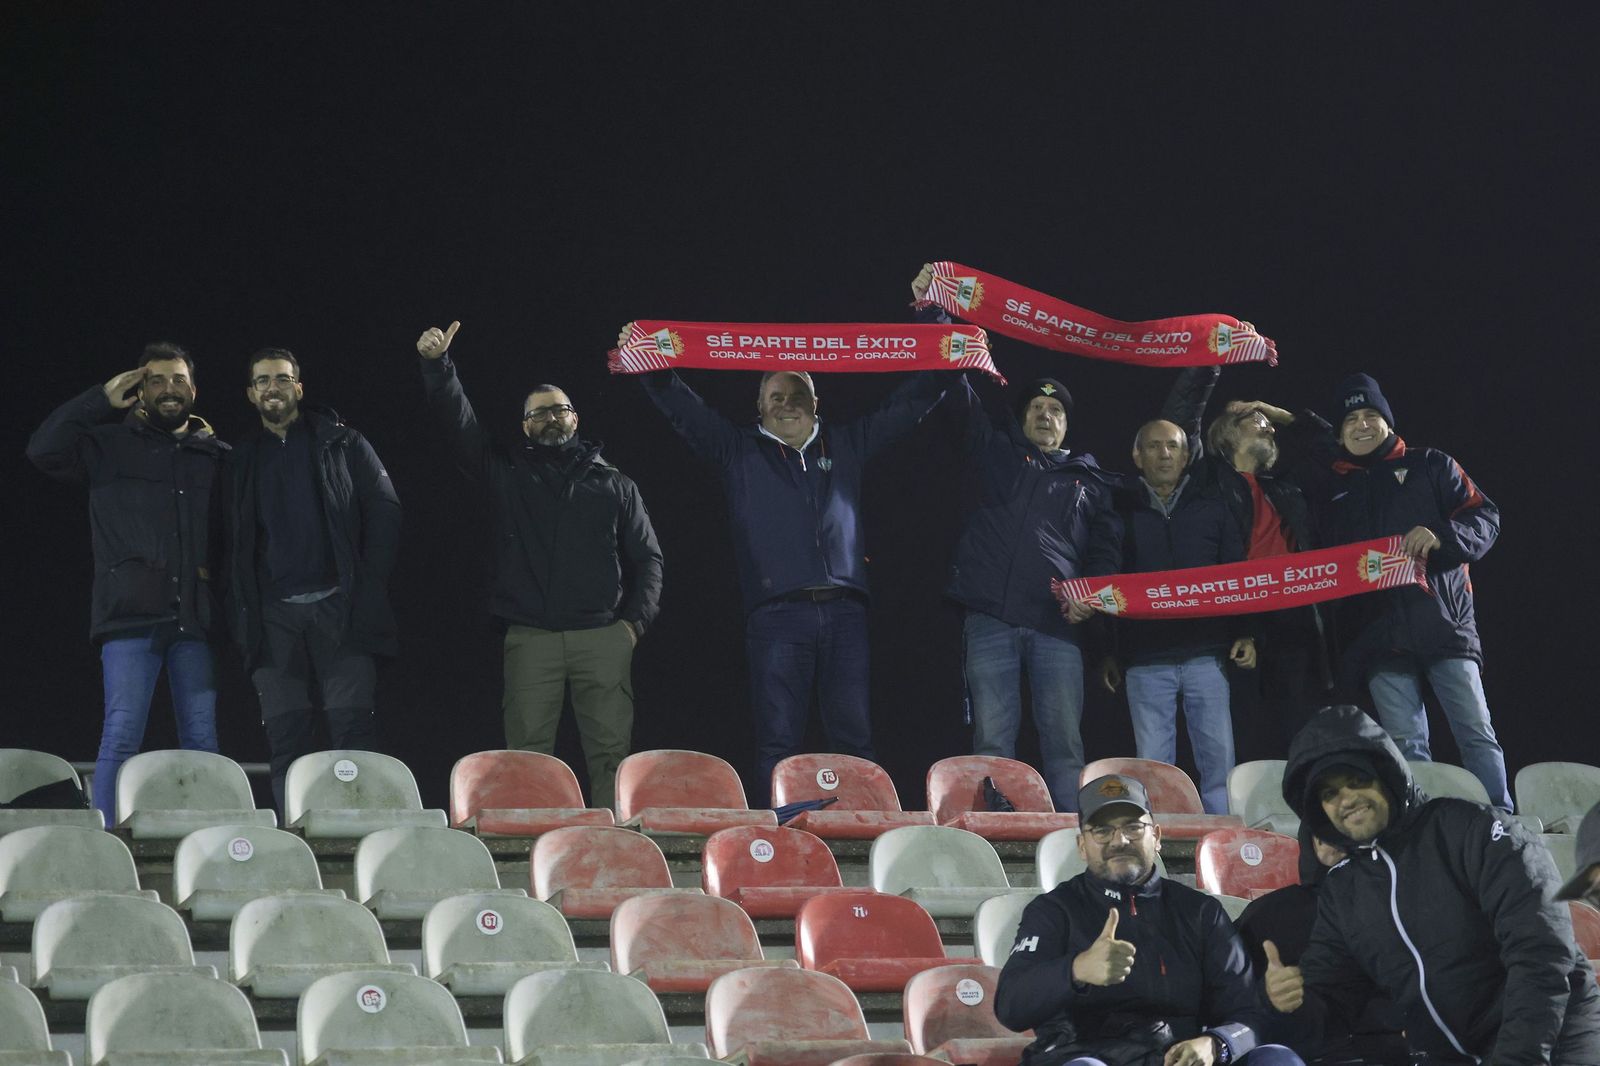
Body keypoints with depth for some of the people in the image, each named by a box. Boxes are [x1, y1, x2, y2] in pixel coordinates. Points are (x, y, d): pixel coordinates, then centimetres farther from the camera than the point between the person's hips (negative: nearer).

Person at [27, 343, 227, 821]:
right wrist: (101, 400, -5)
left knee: (201, 739, 3)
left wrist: (215, 563, 4)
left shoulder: (214, 455, 14)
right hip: (131, 616, -3)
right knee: (121, 735, -9)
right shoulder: (110, 444, 7)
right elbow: (43, 449, -6)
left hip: (193, 619, 3)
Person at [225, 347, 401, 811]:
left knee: (352, 729, -10)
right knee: (285, 737, -1)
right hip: (273, 613, 3)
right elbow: (236, 544, 18)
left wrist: (367, 589, -6)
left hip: (338, 607, -3)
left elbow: (385, 513, 3)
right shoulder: (245, 461, 18)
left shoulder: (342, 444, 9)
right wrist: (242, 612, 4)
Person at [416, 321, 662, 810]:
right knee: (527, 756, -4)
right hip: (530, 637, 0)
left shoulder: (614, 486, 14)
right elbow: (457, 422, 3)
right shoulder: (508, 472, 13)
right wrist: (437, 366, -12)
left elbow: (647, 558, 13)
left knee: (610, 753, -4)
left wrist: (636, 621, 0)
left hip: (603, 637, 0)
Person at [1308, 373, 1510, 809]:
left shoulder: (1431, 467, 12)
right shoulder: (1333, 491, 22)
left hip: (1443, 621, -3)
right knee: (1405, 744, -2)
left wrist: (1441, 536, -15)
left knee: (1477, 733, -9)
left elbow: (1485, 518, 2)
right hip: (1378, 635, 3)